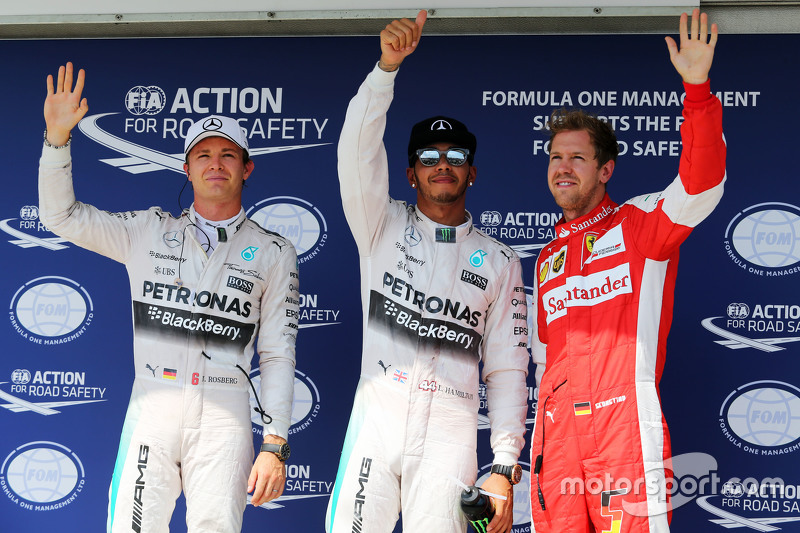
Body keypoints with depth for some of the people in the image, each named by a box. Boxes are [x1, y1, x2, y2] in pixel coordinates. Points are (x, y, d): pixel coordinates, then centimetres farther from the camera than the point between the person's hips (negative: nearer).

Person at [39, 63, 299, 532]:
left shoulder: (274, 253, 9)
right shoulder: (149, 231, 14)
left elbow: (278, 355, 5)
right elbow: (61, 216, 12)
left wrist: (275, 445, -3)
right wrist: (58, 137, -2)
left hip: (223, 417, -1)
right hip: (152, 407, 1)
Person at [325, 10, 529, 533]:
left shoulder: (499, 262, 13)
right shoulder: (384, 226, 11)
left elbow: (507, 370, 9)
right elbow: (358, 148, -6)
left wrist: (505, 466, 0)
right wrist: (387, 67, -20)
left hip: (449, 432, 1)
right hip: (376, 418, 0)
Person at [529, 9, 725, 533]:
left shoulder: (639, 223, 5)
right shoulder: (547, 259, 22)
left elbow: (701, 185, -14)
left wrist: (698, 89, -25)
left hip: (623, 421, -5)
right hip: (557, 430, 5)